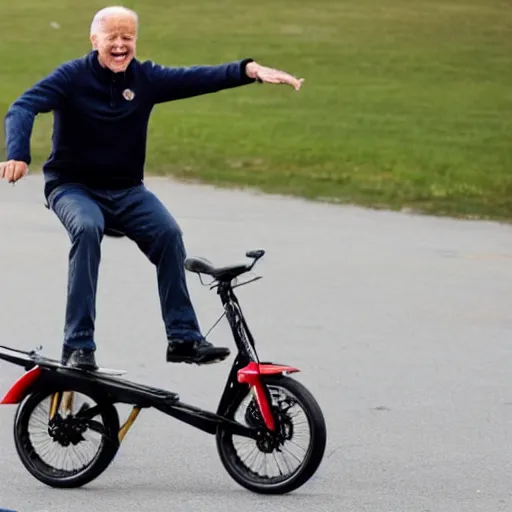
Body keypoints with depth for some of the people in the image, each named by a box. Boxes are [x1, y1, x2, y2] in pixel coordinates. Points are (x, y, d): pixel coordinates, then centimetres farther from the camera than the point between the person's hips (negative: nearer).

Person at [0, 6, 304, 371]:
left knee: (168, 233, -22)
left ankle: (184, 338, -15)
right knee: (87, 229, -34)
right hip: (73, 188, -3)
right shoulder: (72, 77, -11)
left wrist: (249, 70, -30)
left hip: (126, 191, 4)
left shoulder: (147, 78, -1)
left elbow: (198, 78, -13)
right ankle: (78, 347, -32)